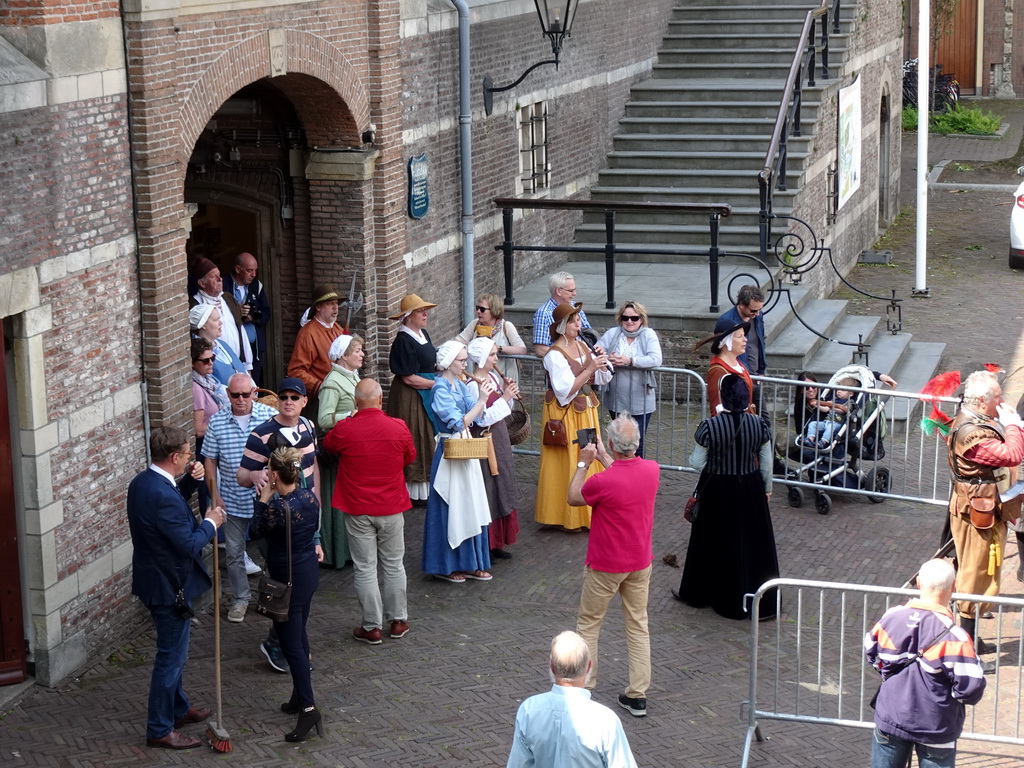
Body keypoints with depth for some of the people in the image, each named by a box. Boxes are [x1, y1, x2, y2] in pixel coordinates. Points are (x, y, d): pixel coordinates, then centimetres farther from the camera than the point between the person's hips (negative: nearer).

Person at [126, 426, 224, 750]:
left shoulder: (141, 482, 1)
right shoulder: (164, 496, -30)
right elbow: (189, 544, -27)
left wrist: (192, 480, 3)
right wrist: (211, 523, -9)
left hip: (154, 577, 10)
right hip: (169, 586, -10)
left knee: (174, 651, 25)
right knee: (171, 656, 3)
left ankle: (178, 708, 41)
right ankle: (160, 729, 13)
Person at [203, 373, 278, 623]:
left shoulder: (270, 416, -8)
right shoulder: (217, 422, -4)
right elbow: (210, 461, 3)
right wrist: (215, 496, -2)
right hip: (231, 501, 1)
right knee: (233, 553, 10)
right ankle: (240, 598, 27)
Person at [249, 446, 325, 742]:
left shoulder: (277, 508, -27)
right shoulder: (310, 497, -5)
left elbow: (255, 531, -9)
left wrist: (263, 498, -6)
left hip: (287, 579, -8)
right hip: (308, 572, 8)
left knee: (291, 644, -4)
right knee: (299, 635, 21)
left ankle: (308, 707, -9)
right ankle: (300, 696, 31)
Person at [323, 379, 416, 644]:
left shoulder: (343, 429, -15)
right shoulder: (399, 427, -11)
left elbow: (327, 446, 8)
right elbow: (410, 457, 6)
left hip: (358, 511, -1)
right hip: (392, 508, 2)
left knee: (365, 569, 6)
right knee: (393, 565, 16)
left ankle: (372, 627, 11)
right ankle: (398, 621, 25)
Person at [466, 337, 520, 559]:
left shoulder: (494, 377, 7)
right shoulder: (473, 385, -19)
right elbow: (482, 418, -25)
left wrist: (509, 394, -2)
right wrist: (504, 398, -20)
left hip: (499, 440, 9)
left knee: (502, 491, 15)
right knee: (487, 492, -1)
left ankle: (497, 542, 25)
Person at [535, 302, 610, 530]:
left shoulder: (582, 346, 5)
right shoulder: (555, 355, -16)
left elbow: (603, 379, 8)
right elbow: (566, 391, -22)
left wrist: (602, 363, -12)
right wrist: (590, 369, -26)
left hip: (586, 411, 7)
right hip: (565, 414, -7)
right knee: (566, 463, -1)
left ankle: (586, 512, 23)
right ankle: (566, 516, 9)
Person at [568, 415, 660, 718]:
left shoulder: (603, 481, -27)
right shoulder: (652, 470, -9)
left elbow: (573, 497, -7)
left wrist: (584, 462, 0)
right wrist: (603, 458, 18)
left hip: (605, 565, -5)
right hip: (640, 562, 5)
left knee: (588, 624, 11)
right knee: (638, 625, 12)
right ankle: (638, 695, 14)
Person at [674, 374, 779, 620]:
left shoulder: (710, 426, -19)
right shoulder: (759, 424, -9)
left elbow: (698, 462, -11)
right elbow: (766, 462, 0)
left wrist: (692, 457, 13)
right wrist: (767, 488, 15)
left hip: (717, 491, -2)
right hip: (750, 489, 2)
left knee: (713, 542, 14)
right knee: (753, 542, 12)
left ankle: (696, 592, 30)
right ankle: (763, 601, 18)